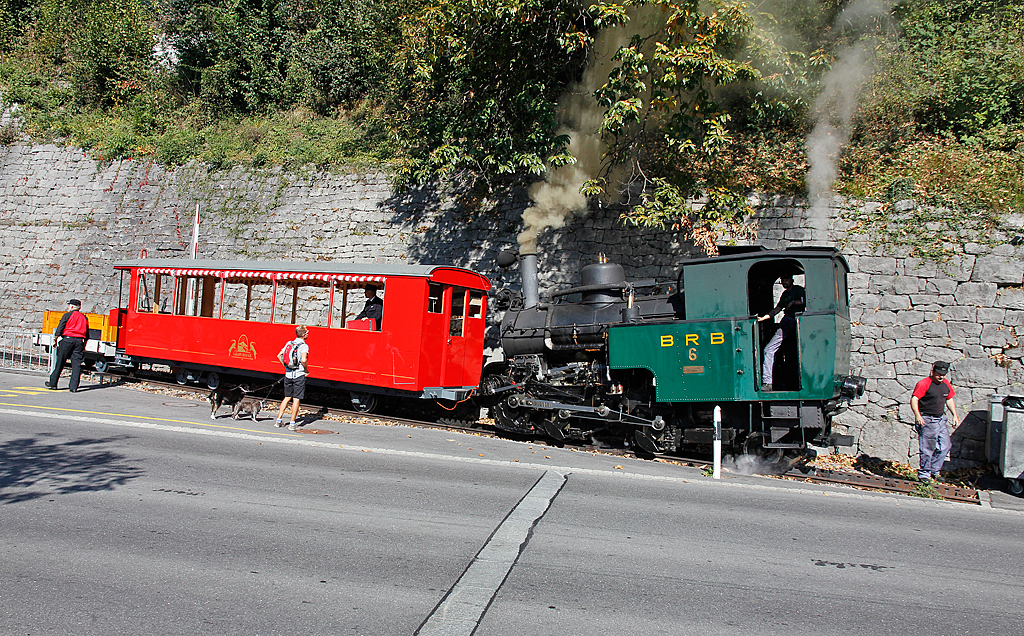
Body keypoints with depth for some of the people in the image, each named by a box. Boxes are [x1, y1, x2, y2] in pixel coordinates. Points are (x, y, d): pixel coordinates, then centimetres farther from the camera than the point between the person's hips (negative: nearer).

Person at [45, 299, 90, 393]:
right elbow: (87, 335, 17)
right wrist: (84, 346, 23)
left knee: (60, 362, 5)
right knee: (76, 364, 1)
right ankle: (74, 387, -2)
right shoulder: (84, 318, 14)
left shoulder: (67, 315, 0)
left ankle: (52, 383, 14)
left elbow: (59, 329, -4)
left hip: (67, 339, -3)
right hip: (79, 341, 3)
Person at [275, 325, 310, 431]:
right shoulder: (304, 346, -10)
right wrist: (306, 370, -6)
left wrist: (286, 367, 15)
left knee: (287, 397, 17)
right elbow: (303, 360, -23)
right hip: (299, 375, -6)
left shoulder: (289, 343, 9)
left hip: (288, 374, 6)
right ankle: (292, 424, 1)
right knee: (296, 399, 0)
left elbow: (279, 355, 9)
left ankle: (279, 420, 16)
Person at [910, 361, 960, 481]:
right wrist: (917, 415, -30)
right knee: (927, 449, -5)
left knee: (945, 446, 7)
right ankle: (924, 475, 7)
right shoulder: (924, 384, -14)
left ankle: (935, 471, 21)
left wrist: (955, 415, 17)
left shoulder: (946, 384, 10)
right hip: (927, 421, -8)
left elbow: (950, 399, 23)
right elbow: (914, 400, -19)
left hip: (941, 420, 8)